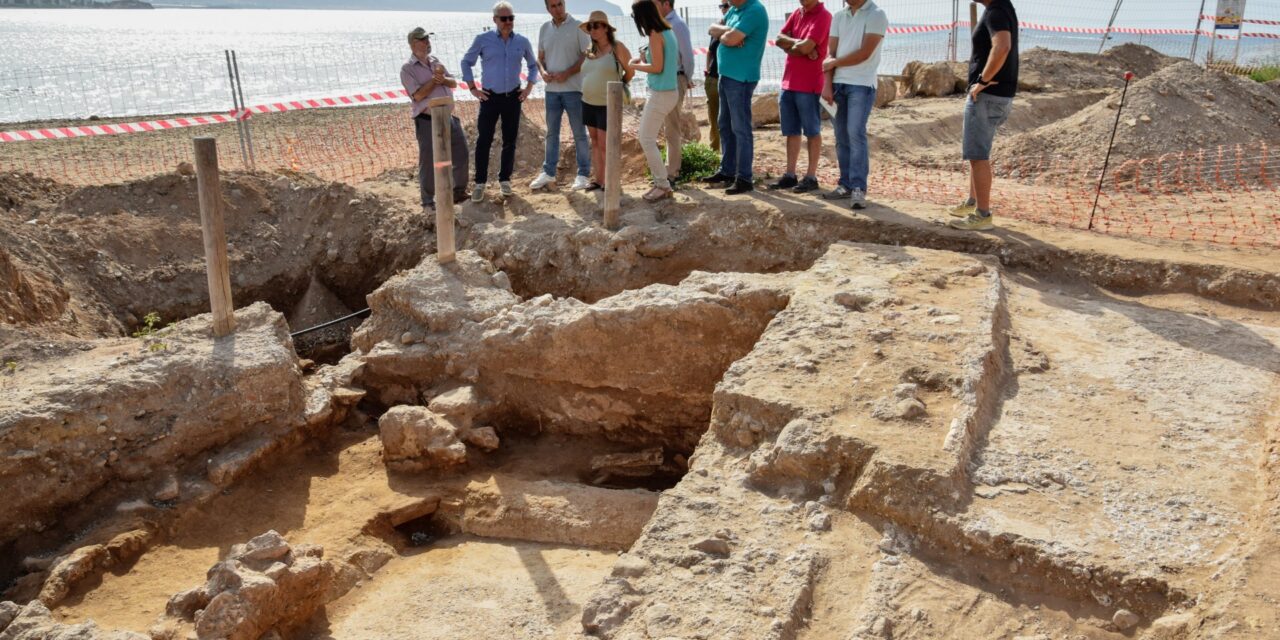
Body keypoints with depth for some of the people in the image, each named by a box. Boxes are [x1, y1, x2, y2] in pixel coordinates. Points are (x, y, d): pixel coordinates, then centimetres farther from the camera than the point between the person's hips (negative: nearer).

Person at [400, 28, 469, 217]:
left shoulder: (435, 61, 14)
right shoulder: (408, 69, -6)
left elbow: (453, 83, 11)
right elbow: (418, 95, -16)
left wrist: (443, 79, -10)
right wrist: (434, 79, -13)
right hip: (428, 122, -6)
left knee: (461, 153, 11)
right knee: (428, 162, 0)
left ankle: (459, 192, 29)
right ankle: (428, 202, 14)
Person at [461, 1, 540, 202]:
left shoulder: (522, 42, 4)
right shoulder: (483, 40, -4)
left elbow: (533, 65, 19)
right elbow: (466, 62, 5)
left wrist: (529, 87, 9)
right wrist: (473, 88, -1)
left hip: (513, 97, 3)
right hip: (490, 97, -2)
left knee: (510, 141, 7)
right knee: (484, 141, -5)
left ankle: (505, 179, 18)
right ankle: (480, 183, 0)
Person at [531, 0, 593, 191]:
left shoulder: (577, 26, -5)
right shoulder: (545, 28, 9)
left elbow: (586, 56, -8)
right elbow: (540, 57, 14)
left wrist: (567, 73, -17)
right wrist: (543, 71, -7)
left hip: (573, 88, -5)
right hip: (552, 89, 5)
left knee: (579, 133, 2)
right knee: (551, 132, 11)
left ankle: (583, 174, 9)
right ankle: (548, 172, 19)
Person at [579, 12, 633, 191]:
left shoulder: (617, 48, -8)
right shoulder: (590, 51, 9)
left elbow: (630, 71, -1)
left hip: (608, 105, -6)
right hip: (588, 103, 7)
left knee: (604, 144, -6)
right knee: (595, 142, 9)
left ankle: (607, 181, 2)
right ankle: (598, 179, 14)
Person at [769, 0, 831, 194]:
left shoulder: (823, 16, -11)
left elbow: (806, 46, -21)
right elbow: (779, 39, 2)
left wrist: (790, 45, -1)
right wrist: (800, 45, -13)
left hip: (810, 85, -7)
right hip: (788, 83, 7)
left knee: (812, 131, 1)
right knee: (791, 131, 10)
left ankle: (811, 177, 5)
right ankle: (790, 175, 17)